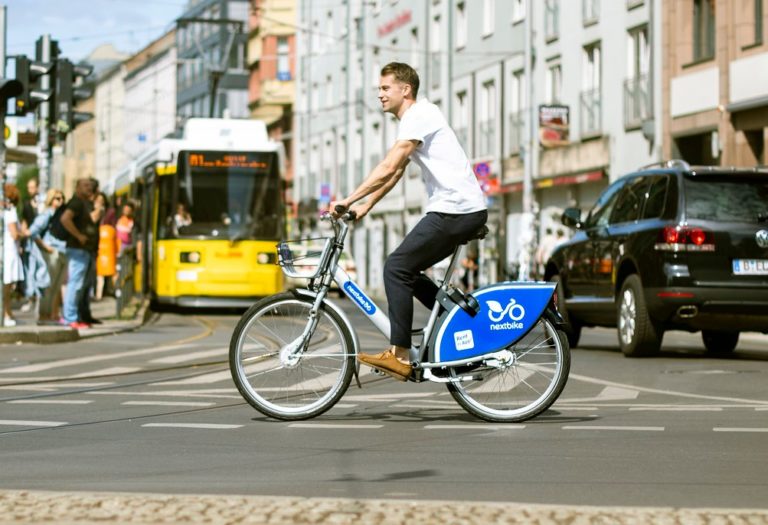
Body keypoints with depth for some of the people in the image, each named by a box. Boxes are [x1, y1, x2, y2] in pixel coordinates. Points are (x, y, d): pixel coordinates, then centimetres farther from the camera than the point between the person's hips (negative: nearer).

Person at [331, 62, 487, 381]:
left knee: (396, 268, -11)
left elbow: (388, 168, -20)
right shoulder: (413, 119, 21)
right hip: (465, 212, 10)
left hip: (454, 210, -10)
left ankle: (399, 355, -13)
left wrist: (349, 200, -19)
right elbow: (394, 173, 25)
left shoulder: (420, 115, -12)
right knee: (407, 271, 14)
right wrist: (365, 207, 18)